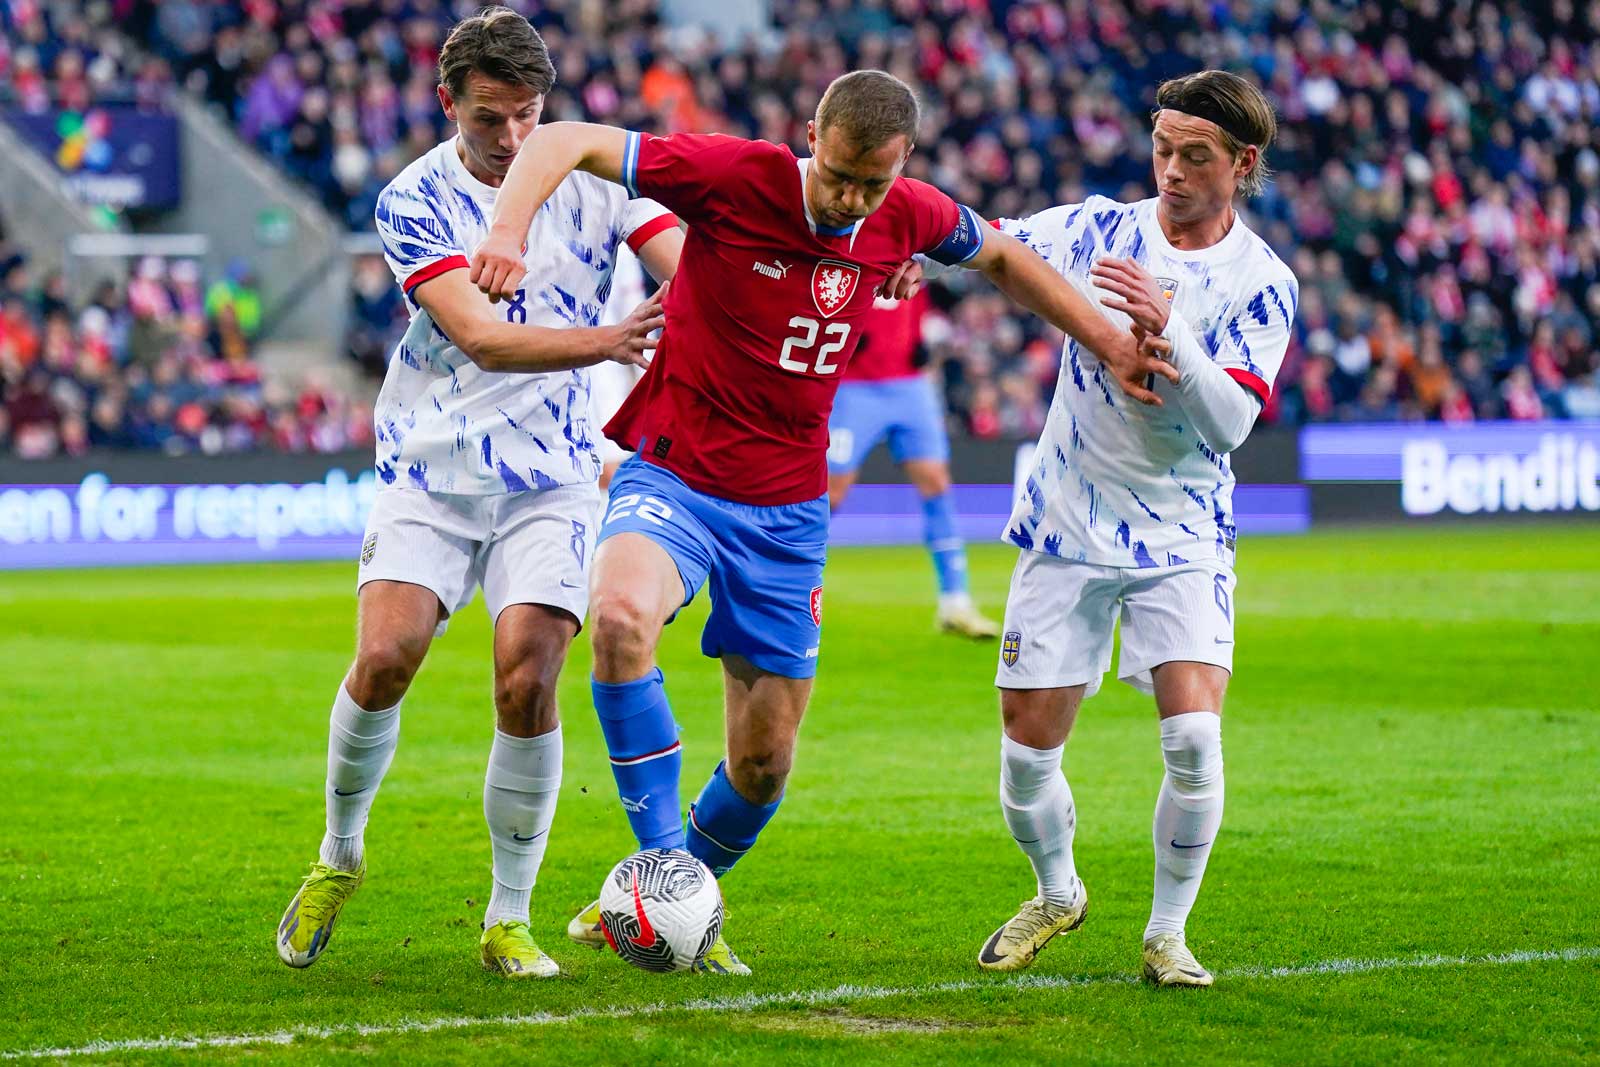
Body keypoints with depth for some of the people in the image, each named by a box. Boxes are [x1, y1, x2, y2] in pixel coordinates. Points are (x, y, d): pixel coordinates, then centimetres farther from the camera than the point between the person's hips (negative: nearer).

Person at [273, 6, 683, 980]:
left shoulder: (593, 178, -1)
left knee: (526, 686, -14)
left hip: (551, 479, 1)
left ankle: (510, 919, 1)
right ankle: (340, 856, 10)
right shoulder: (416, 202, -6)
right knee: (385, 659, -17)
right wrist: (603, 341, -33)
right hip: (430, 469, 0)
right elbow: (480, 338, -19)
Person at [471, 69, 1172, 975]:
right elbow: (564, 142, -18)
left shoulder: (910, 218, -4)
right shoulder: (734, 177, -17)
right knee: (622, 614, -37)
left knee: (764, 763, 6)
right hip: (673, 475, -4)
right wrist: (509, 228, -36)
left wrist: (1113, 344, 17)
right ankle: (661, 861, -26)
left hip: (787, 513, 4)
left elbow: (1002, 256, 18)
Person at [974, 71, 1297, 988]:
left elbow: (1230, 422, -17)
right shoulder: (1100, 229, 0)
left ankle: (1168, 932, 2)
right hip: (1067, 531, 2)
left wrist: (1168, 328, -32)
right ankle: (1056, 895, 31)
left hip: (1183, 541, -2)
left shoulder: (1261, 284, -6)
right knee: (1029, 745, 2)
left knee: (1194, 735, -18)